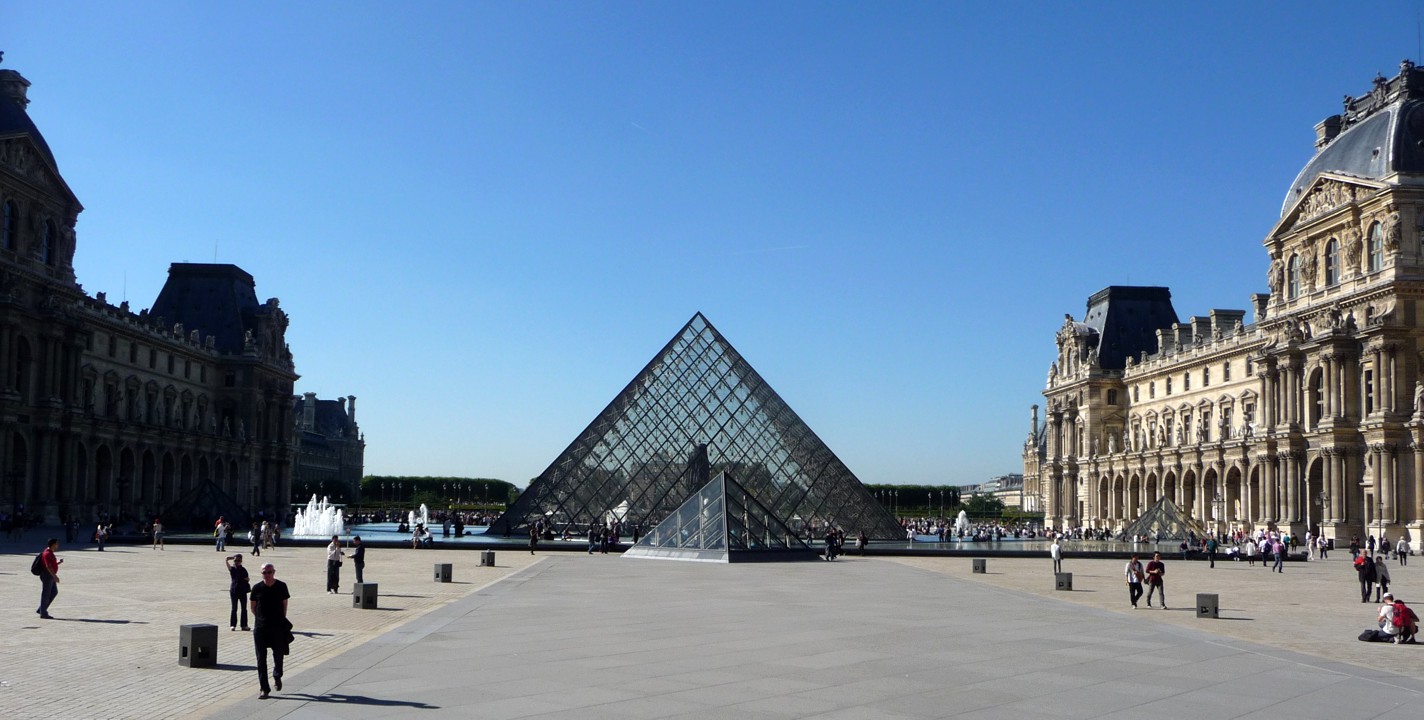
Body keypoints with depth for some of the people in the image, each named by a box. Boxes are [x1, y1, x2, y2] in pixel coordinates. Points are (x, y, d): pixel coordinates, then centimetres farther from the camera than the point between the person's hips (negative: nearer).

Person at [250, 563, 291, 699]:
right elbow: (253, 607, 8)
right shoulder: (257, 587, -3)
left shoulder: (281, 586, -2)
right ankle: (264, 689, 6)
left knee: (278, 655, 8)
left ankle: (277, 676, 39)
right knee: (261, 659, 0)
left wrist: (281, 619, 6)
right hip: (260, 628, 0)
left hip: (278, 627, 0)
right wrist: (262, 618, 8)